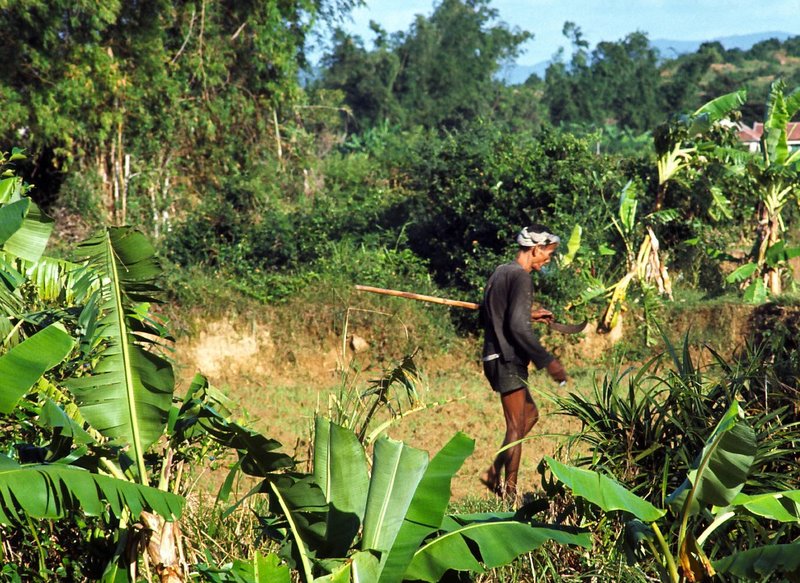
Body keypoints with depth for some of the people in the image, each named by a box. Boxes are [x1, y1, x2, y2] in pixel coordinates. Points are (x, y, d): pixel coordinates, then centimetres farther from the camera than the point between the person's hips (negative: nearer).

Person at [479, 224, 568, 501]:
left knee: (530, 414, 20)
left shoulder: (501, 272, 14)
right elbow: (518, 327, -23)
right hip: (507, 360, -10)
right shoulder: (520, 277, -15)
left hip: (495, 357, 10)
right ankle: (509, 490, -1)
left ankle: (494, 473, 19)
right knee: (516, 427, -5)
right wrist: (548, 361, -20)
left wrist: (529, 314, 25)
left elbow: (488, 314, 22)